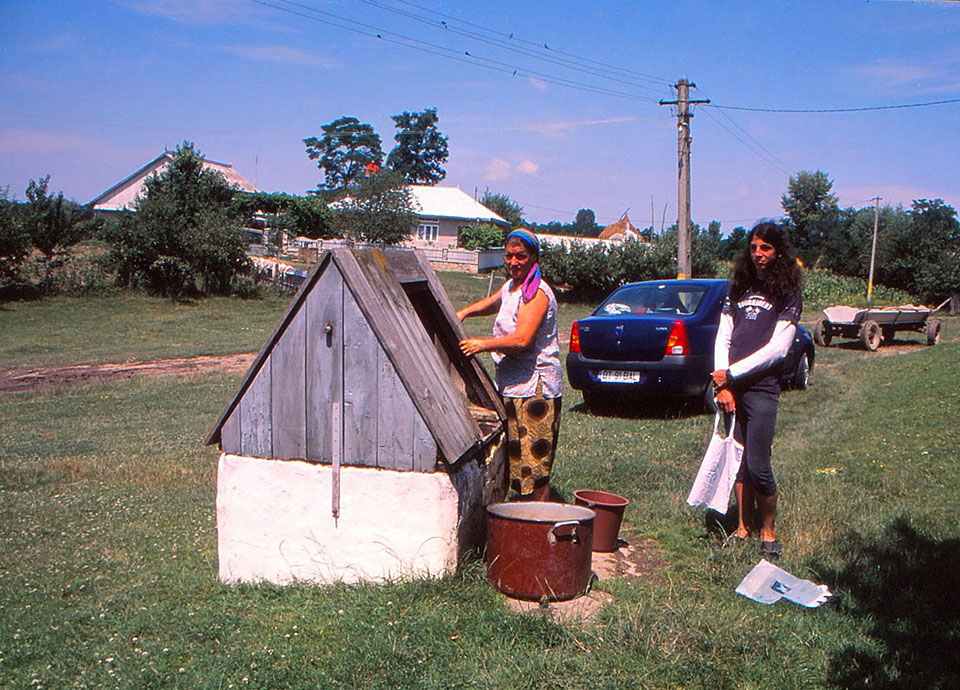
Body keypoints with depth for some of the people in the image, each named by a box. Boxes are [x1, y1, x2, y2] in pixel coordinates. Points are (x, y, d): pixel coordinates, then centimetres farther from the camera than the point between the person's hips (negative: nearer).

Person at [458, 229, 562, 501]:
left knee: (535, 461, -6)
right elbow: (492, 303, 36)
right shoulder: (511, 286, 15)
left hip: (535, 386, -10)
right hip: (511, 385, 10)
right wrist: (464, 312, 18)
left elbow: (522, 340, -25)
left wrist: (483, 344, -24)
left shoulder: (537, 293, -15)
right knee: (513, 457, 14)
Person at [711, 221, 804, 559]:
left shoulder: (787, 295, -1)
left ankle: (769, 532, 13)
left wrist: (731, 374, -11)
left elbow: (777, 349, -9)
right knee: (738, 462, 10)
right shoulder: (739, 289, 13)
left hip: (761, 390, -4)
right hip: (730, 386, 4)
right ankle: (743, 527, 22)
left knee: (758, 466, -5)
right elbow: (723, 338, 9)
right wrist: (723, 385, -3)